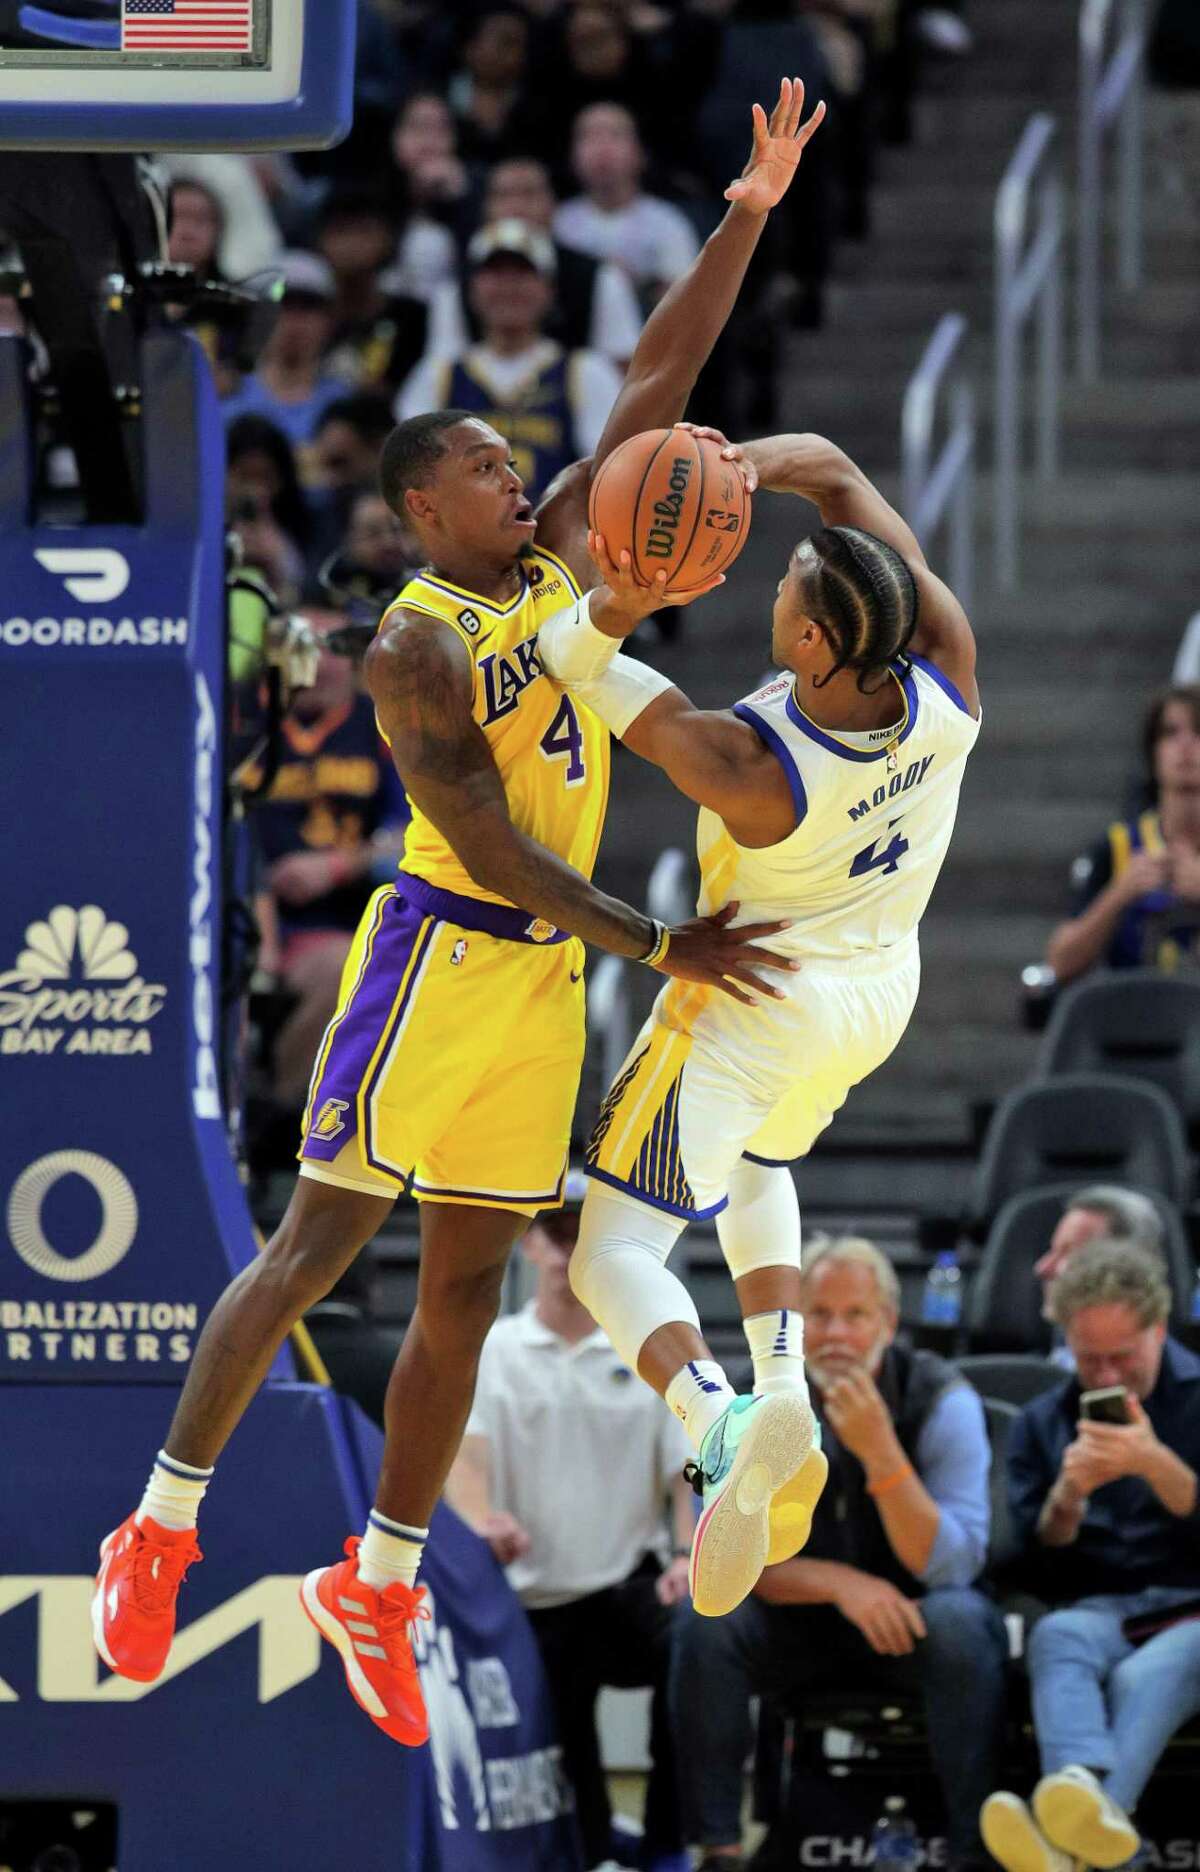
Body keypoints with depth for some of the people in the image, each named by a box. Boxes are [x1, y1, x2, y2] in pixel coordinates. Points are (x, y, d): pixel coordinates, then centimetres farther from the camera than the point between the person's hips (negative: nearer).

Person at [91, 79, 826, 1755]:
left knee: (467, 1286, 7)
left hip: (547, 973, 7)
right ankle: (158, 1536, 1)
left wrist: (750, 216, -4)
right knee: (321, 1240, -5)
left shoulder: (559, 553, 7)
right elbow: (491, 844, -20)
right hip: (444, 949, -7)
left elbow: (655, 381, 6)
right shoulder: (417, 644, -15)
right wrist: (660, 948, -21)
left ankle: (378, 1585, 14)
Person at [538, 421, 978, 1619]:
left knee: (615, 1259, 0)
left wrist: (611, 610, -44)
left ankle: (719, 1423, -28)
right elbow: (836, 471, -17)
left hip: (752, 1010, -6)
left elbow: (582, 671, -24)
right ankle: (785, 1382, 15)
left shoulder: (751, 765, -34)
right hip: (877, 995, 6)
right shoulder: (945, 685, -23)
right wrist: (726, 466, -32)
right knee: (755, 1163, 35)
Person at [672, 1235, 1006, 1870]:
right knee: (708, 1622, -27)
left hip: (908, 1626, -2)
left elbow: (949, 1567, -23)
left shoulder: (942, 1401, -14)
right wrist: (839, 1583, -29)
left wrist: (880, 1451, -36)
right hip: (800, 1631, 2)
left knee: (962, 1623, -35)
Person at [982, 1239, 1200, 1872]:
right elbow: (1039, 1572, 14)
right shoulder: (1042, 1423, 19)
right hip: (1096, 1611, 2)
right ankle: (1087, 1796, -67)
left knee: (1145, 1673, -38)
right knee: (1057, 1636, -36)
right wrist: (1067, 1496, -6)